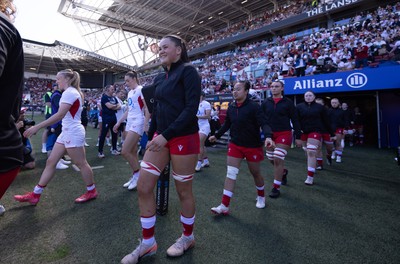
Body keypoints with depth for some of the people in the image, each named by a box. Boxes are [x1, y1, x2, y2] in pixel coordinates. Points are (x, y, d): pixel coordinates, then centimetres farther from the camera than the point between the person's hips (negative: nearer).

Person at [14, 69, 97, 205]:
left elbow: (60, 115, -25)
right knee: (51, 162, 10)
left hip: (73, 133, -10)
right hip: (67, 132, 10)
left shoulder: (69, 92, -15)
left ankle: (91, 191, 17)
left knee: (81, 163, 1)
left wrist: (38, 126, -25)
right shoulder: (72, 92, 15)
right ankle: (35, 195, 18)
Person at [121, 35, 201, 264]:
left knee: (184, 191, 6)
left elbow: (191, 108, -17)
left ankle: (188, 237, 33)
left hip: (184, 138, -7)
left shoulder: (188, 71, -7)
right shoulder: (160, 78, 16)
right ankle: (148, 243, 22)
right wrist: (152, 136, 17)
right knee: (143, 187, 3)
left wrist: (166, 135, -22)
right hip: (161, 137, 7)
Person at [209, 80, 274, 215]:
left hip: (253, 146, -4)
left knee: (255, 173, 13)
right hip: (235, 144, 4)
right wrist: (217, 135, 18)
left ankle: (261, 196, 42)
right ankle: (224, 206, 3)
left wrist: (268, 136, -39)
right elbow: (227, 124, 14)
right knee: (230, 174, -2)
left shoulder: (254, 106, -15)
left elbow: (264, 123, -21)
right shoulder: (231, 107, 0)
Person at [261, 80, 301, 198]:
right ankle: (283, 172, 47)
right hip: (270, 134, 4)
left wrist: (298, 136, -3)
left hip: (284, 134, -4)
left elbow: (294, 120, -1)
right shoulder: (266, 103, 4)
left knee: (278, 159, -10)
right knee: (272, 159, 14)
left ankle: (276, 188, 4)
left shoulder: (288, 102, -2)